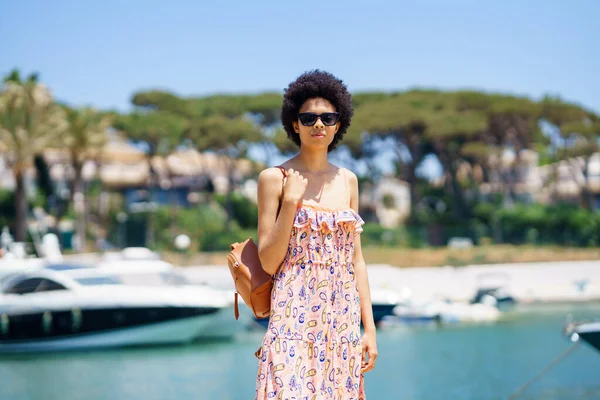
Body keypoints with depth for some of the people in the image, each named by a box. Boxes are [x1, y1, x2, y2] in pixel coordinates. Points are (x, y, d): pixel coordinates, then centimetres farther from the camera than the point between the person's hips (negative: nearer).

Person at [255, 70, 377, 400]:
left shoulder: (347, 180, 12)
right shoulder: (274, 178, -2)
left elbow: (355, 259, 13)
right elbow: (268, 262, -5)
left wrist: (369, 326, 8)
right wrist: (290, 202, -13)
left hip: (343, 319, 5)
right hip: (296, 316, -4)